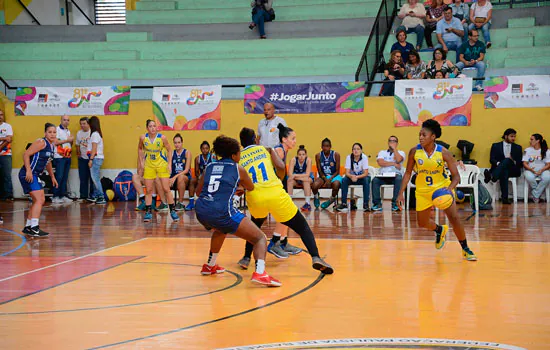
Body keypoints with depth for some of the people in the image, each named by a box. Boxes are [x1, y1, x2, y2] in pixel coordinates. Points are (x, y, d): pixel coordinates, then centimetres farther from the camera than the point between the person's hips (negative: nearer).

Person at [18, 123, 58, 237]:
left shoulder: (52, 145, 13)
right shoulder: (41, 143, -15)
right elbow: (26, 154, -20)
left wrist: (52, 177, 32)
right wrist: (28, 171, -28)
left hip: (35, 175, 10)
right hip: (28, 175, -10)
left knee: (40, 200, 16)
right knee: (39, 200, -17)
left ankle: (28, 227, 24)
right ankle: (34, 228, -21)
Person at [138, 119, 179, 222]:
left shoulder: (162, 137, -15)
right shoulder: (143, 138, -9)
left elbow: (169, 150, -3)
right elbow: (140, 149, 10)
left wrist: (169, 164, -7)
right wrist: (141, 162, 4)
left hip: (162, 165, -2)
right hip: (149, 166, 2)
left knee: (166, 189, -2)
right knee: (148, 190, 2)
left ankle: (173, 211, 7)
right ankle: (148, 212, 10)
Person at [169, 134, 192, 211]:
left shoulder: (187, 152, -2)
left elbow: (186, 170, -10)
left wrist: (175, 177, -24)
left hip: (186, 177, -3)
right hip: (174, 178, 3)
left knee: (180, 177, -39)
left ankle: (180, 203, -28)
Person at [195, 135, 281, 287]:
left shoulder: (209, 166, 21)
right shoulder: (238, 169, 11)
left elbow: (198, 191, 30)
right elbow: (251, 188, 26)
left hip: (201, 211, 6)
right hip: (222, 211, -6)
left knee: (220, 230, 41)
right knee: (260, 238, 2)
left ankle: (210, 266, 49)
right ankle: (260, 273, -23)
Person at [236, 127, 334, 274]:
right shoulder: (266, 149, 16)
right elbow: (280, 167, 1)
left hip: (255, 197, 2)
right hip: (275, 193, -2)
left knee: (255, 225, 36)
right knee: (302, 227, 9)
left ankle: (246, 259, 29)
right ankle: (315, 257, -12)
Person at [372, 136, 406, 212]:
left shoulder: (401, 153, 15)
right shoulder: (382, 152, 18)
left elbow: (398, 160, -11)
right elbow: (380, 163, -3)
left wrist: (394, 148, -1)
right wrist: (393, 164, -7)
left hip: (395, 175, -1)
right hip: (383, 175, 1)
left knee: (399, 179, -36)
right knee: (375, 180, -31)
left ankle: (395, 203, -32)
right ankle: (377, 203, -26)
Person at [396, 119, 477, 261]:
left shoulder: (443, 152, -20)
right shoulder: (414, 151, -14)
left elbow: (456, 176, -17)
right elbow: (408, 172, -1)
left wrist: (449, 188, -37)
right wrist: (401, 193, -7)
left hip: (442, 188, -3)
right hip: (423, 191, 3)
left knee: (454, 218, -15)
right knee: (422, 223, 11)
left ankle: (465, 249, 4)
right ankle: (440, 230, 47)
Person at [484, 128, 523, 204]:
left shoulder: (517, 148, 21)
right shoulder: (496, 146, 18)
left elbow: (521, 163, 12)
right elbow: (492, 159, 5)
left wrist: (513, 161, -11)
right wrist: (498, 163, -19)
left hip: (513, 170, 0)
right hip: (498, 168, 0)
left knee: (507, 160, -36)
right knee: (504, 172, -40)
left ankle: (492, 176, -61)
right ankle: (505, 198, -52)